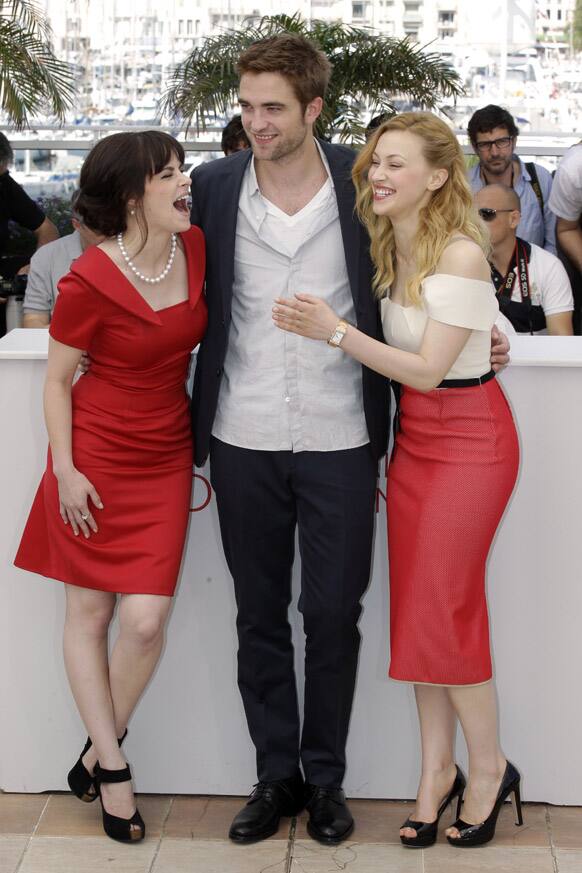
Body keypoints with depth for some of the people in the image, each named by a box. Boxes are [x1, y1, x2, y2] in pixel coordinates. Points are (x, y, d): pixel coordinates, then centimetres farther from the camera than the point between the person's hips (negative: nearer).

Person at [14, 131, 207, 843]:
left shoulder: (195, 248, -3)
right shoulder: (89, 281, -17)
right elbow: (57, 381, -7)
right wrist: (65, 471, -11)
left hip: (166, 459, 4)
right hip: (98, 459, -3)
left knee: (146, 622, -4)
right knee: (88, 614, 6)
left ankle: (95, 759, 17)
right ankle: (111, 767, 20)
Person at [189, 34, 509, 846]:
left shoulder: (363, 184, -4)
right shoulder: (213, 187, -1)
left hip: (339, 441, -1)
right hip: (244, 442, 2)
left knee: (334, 614, 7)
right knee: (260, 615, 12)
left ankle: (325, 775, 25)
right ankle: (276, 774, 27)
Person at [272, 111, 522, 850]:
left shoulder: (461, 256, -18)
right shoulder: (387, 249, 5)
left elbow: (428, 369, -20)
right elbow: (393, 350, 8)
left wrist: (336, 332, -26)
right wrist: (322, 328, -6)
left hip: (468, 438, -7)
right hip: (412, 435, 7)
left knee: (444, 610, -3)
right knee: (413, 607, 8)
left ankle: (489, 769, 16)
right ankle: (437, 768, 20)